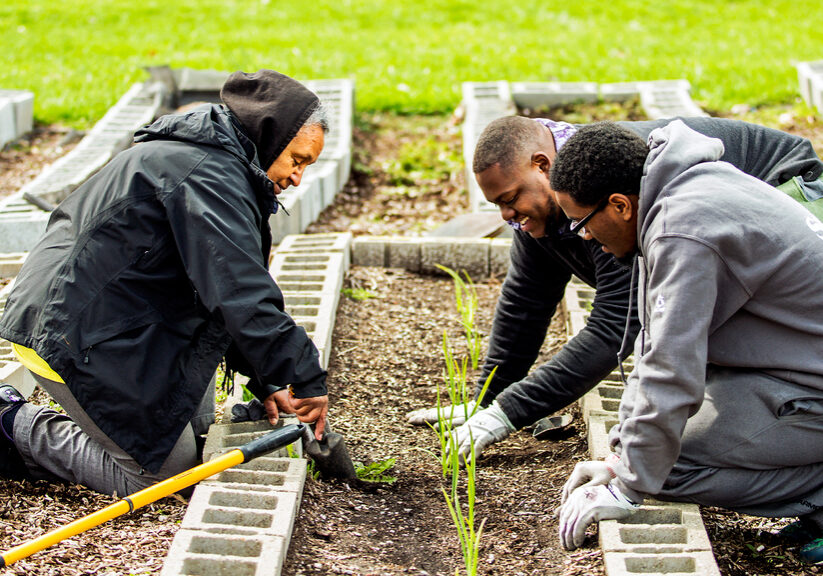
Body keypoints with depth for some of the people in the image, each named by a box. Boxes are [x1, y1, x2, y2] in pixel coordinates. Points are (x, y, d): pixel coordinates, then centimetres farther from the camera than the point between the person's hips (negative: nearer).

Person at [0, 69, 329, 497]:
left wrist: (265, 380, 10)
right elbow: (242, 298, -28)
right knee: (168, 474, -1)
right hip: (83, 341, -11)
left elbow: (227, 291, 18)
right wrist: (306, 380, -20)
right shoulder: (209, 174, -20)